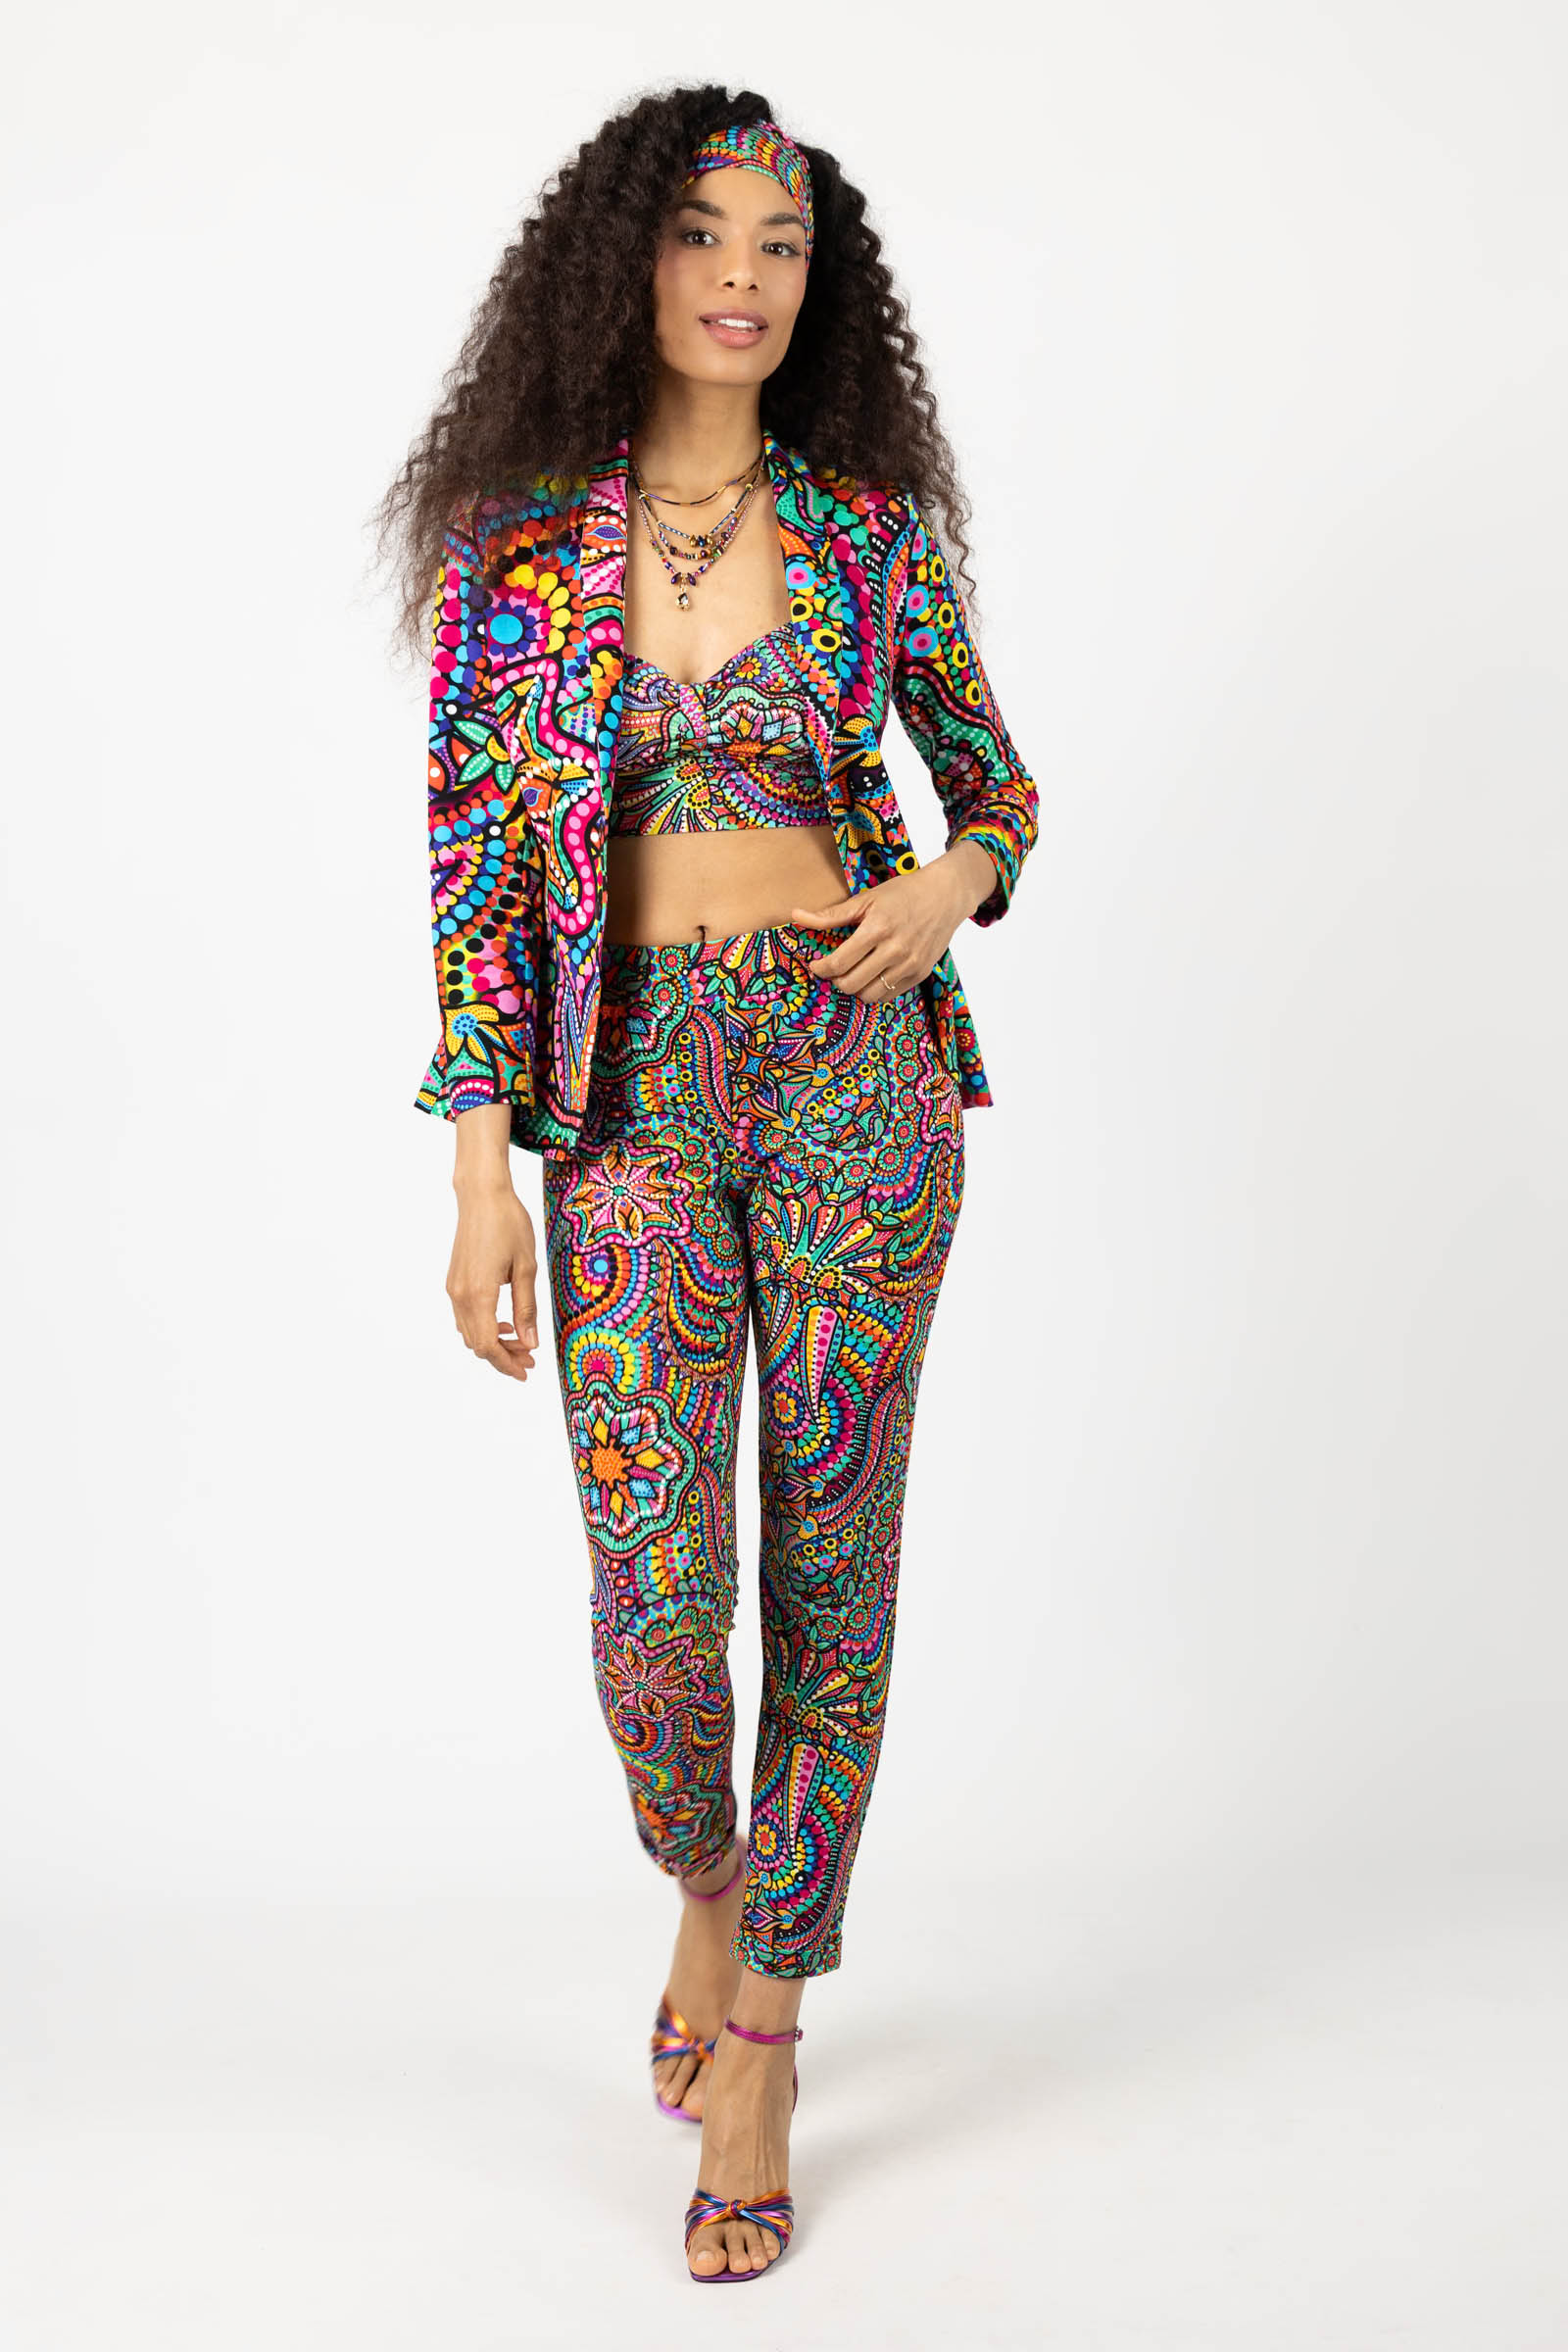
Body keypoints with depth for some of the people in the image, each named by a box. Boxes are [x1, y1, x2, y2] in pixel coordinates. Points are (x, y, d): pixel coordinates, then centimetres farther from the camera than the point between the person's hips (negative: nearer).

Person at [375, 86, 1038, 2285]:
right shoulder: (517, 531, 2)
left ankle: (760, 2032, 21)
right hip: (630, 1091, 0)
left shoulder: (868, 528, 4)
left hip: (857, 1061, 1)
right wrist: (482, 1168, -5)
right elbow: (473, 858, 0)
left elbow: (999, 781, 16)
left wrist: (949, 885, -8)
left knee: (828, 1562, 4)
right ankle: (706, 1884, 30)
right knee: (655, 1590, -6)